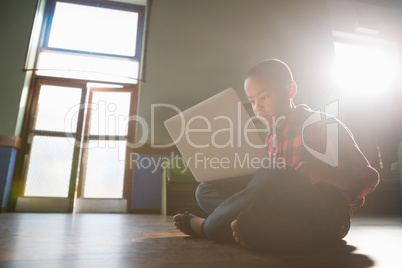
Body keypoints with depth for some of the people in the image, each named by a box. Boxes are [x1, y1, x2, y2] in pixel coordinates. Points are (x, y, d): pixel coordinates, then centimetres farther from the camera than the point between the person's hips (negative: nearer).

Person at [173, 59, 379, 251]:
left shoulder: (321, 125, -3)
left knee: (271, 179, -37)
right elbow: (269, 185, 13)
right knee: (206, 189, -2)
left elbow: (368, 177, -7)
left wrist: (320, 173, -26)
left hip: (328, 216, -6)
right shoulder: (272, 139, 15)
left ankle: (207, 227, -12)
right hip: (289, 212, 7)